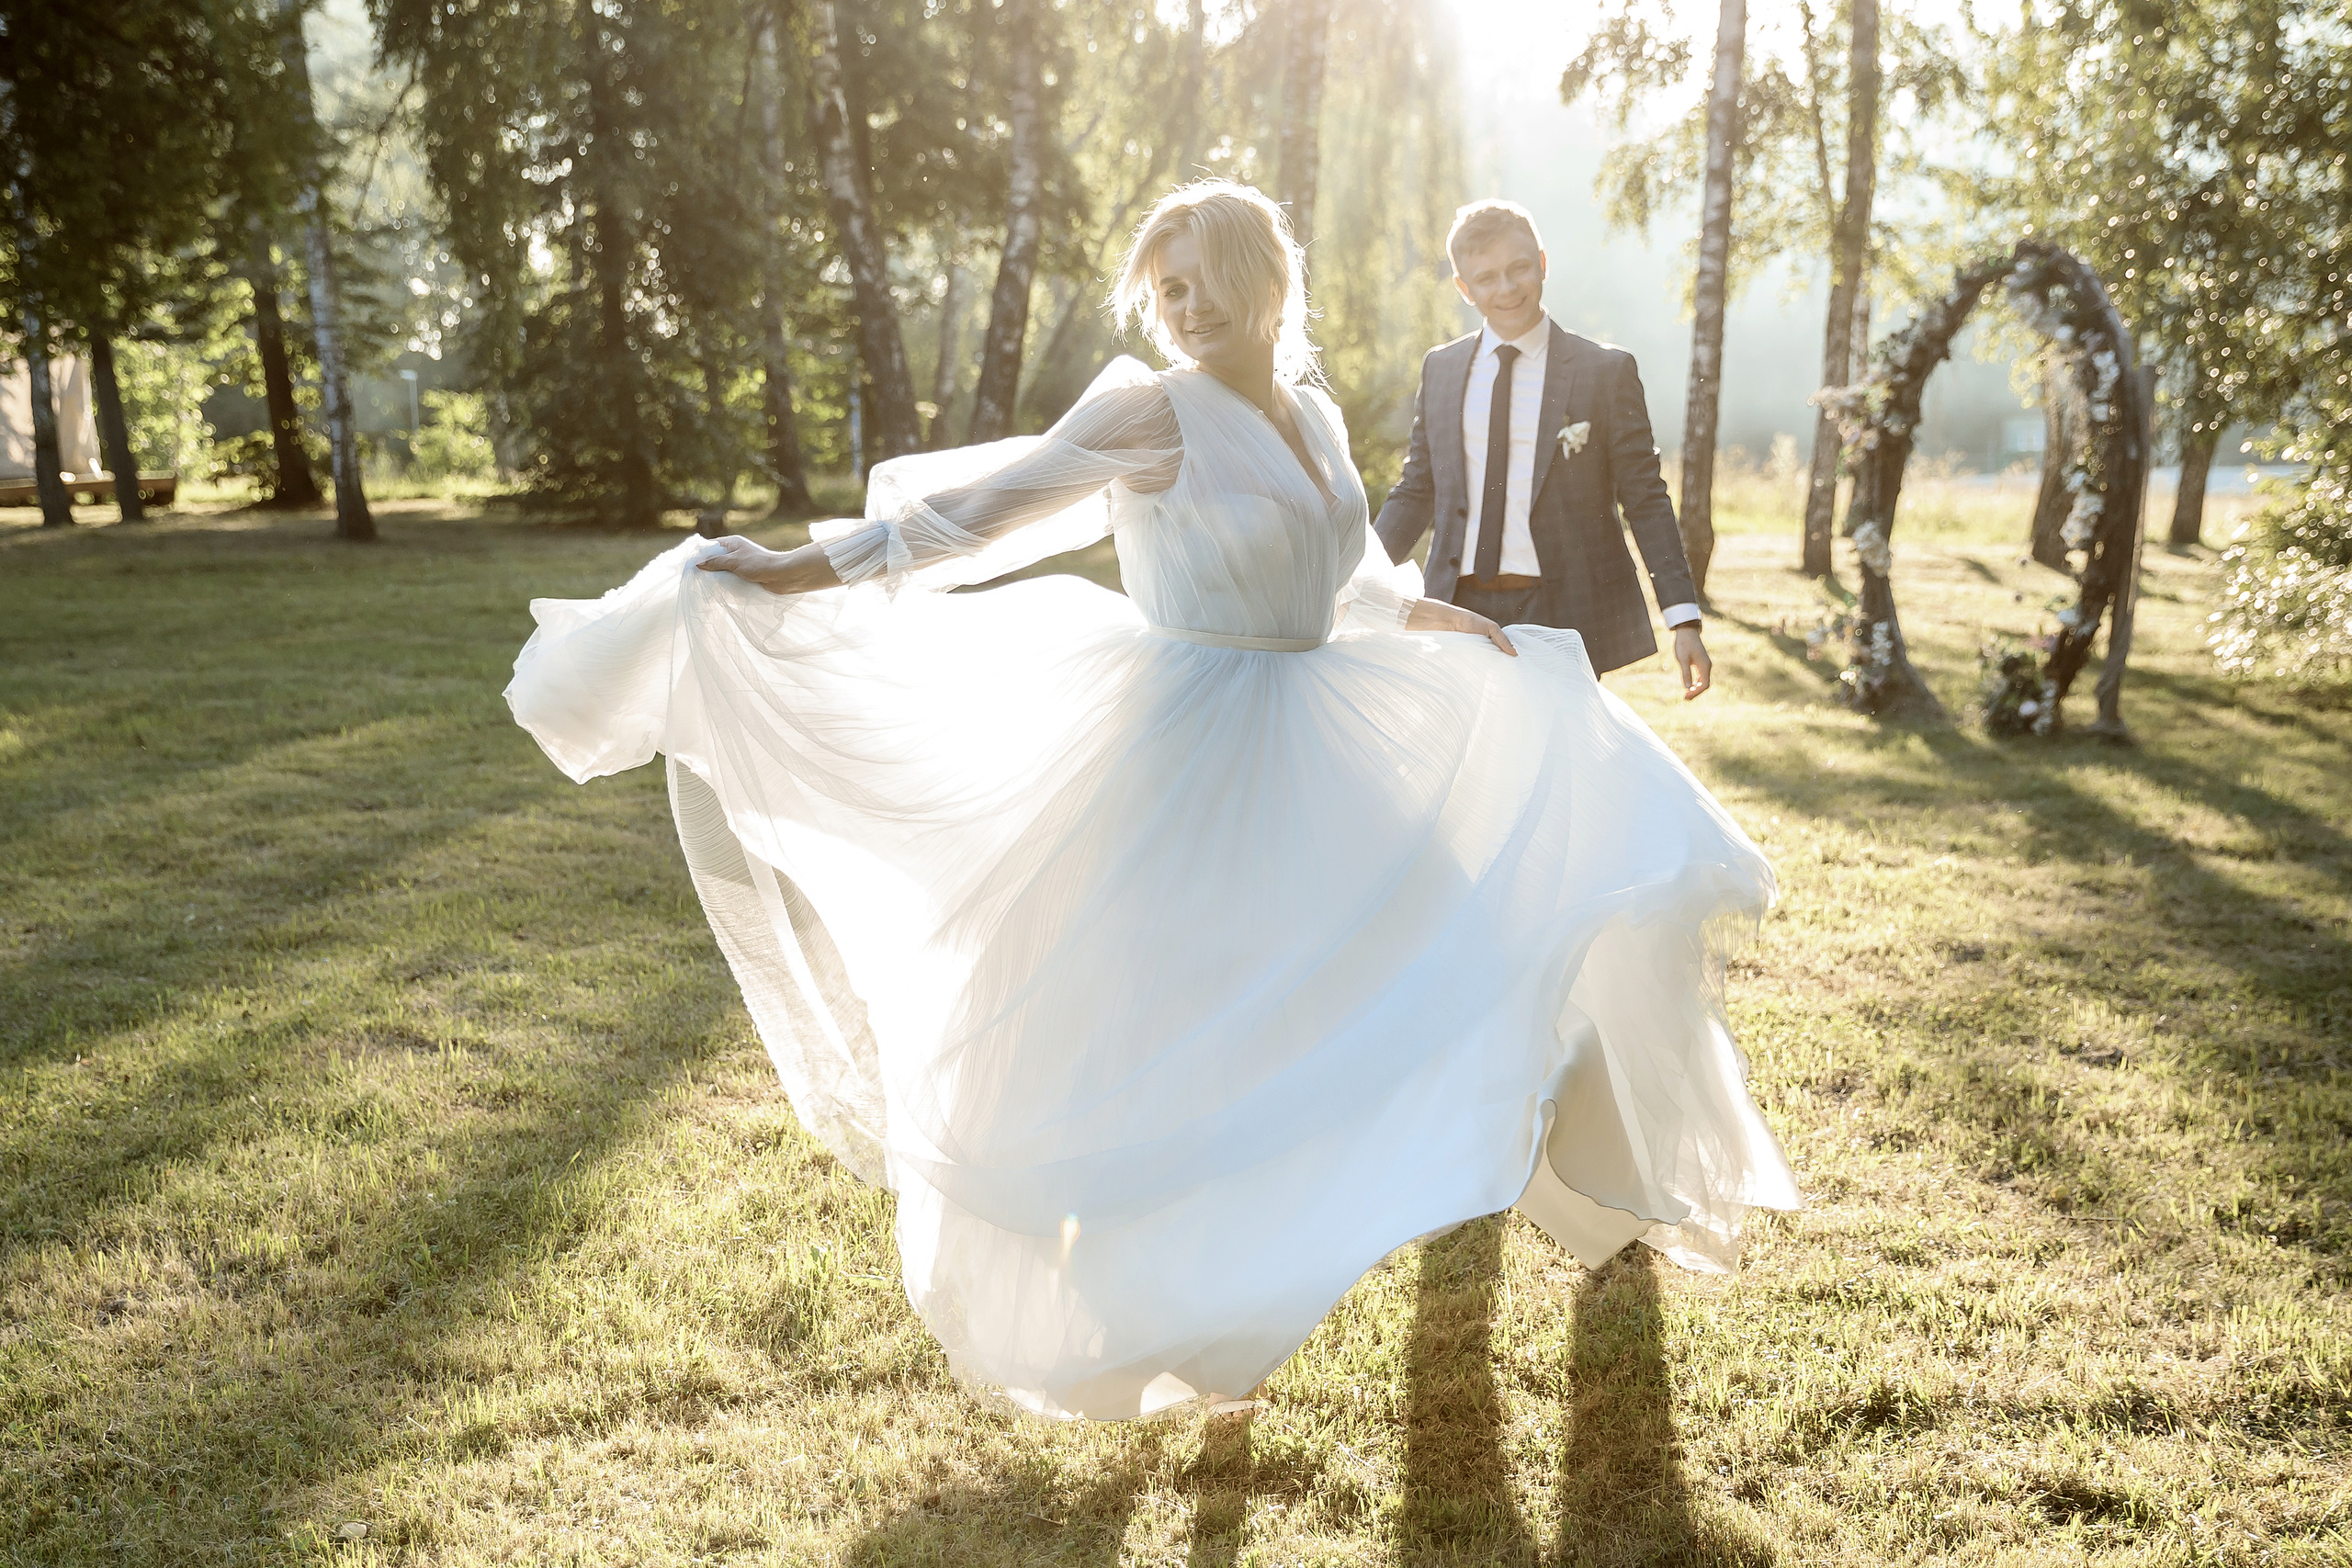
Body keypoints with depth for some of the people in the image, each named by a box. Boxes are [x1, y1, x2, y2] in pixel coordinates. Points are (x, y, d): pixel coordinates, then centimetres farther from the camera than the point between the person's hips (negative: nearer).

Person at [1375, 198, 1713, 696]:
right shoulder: (1439, 368, 10)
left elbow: (1646, 498, 0)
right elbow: (1416, 492, 13)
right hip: (1459, 613, 3)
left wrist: (1684, 618, -7)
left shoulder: (1606, 370, 1)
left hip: (1563, 618, -3)